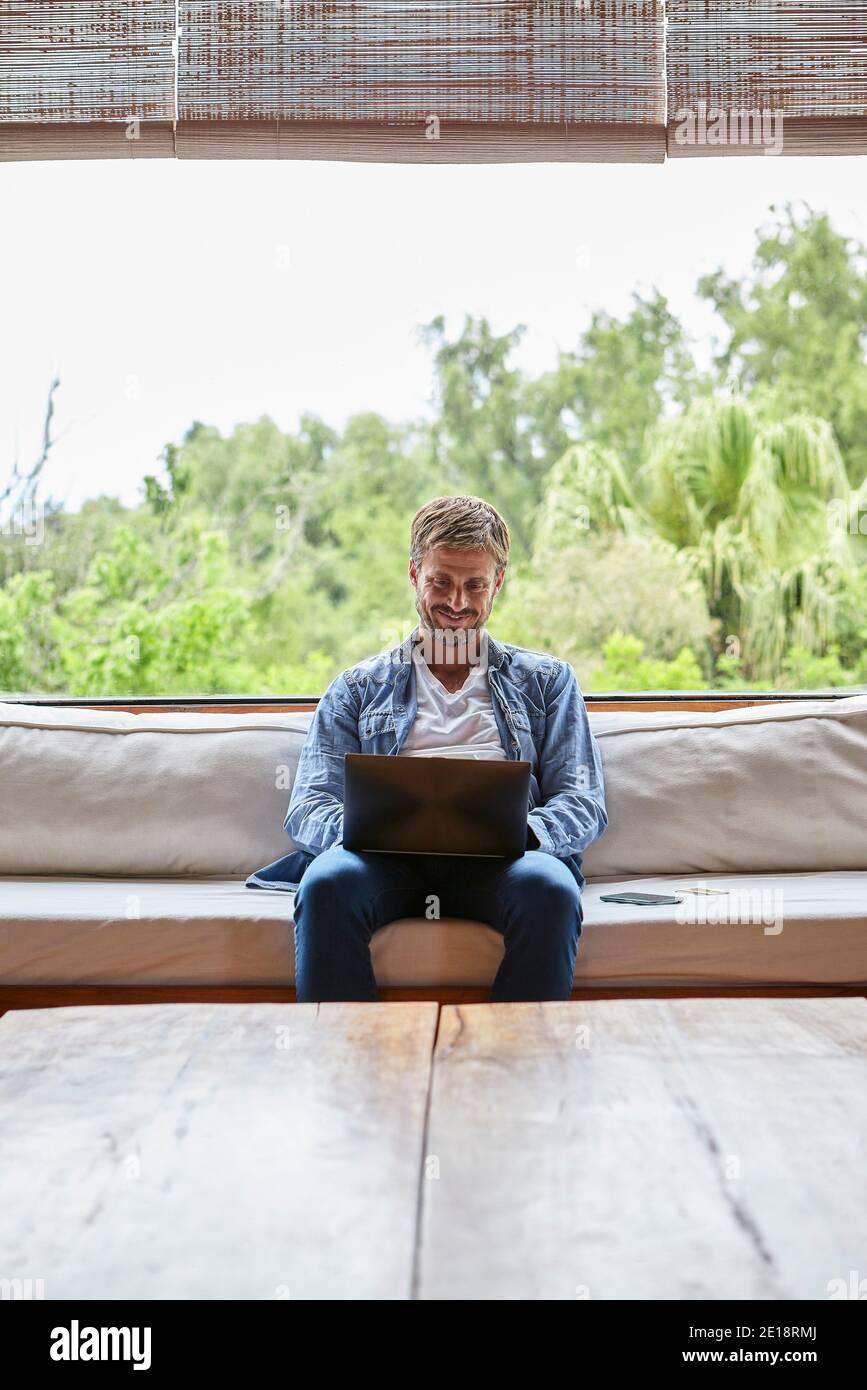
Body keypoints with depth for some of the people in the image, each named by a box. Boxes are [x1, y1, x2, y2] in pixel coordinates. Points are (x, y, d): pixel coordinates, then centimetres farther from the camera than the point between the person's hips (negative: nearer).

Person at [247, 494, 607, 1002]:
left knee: (551, 888, -36)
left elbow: (584, 803, 13)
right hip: (390, 860, 0)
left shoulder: (547, 680, 24)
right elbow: (309, 807, 13)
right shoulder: (358, 687, 24)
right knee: (327, 882, -35)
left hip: (497, 862, 0)